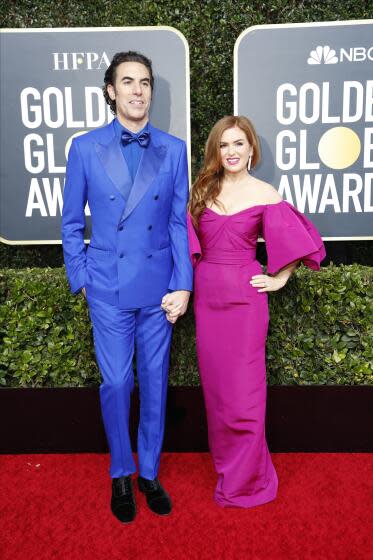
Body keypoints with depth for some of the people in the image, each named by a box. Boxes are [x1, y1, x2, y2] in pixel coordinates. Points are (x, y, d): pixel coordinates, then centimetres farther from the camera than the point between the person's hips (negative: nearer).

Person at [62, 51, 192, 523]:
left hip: (159, 286, 2)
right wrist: (80, 280, 2)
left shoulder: (173, 149, 3)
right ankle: (121, 474, 30)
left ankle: (149, 472, 32)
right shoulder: (85, 148, 0)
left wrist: (183, 285, -3)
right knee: (116, 383, 5)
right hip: (108, 288, -1)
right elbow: (71, 223, 6)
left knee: (154, 382, 11)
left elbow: (180, 221, 2)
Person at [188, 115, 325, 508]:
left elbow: (298, 239, 3)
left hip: (244, 297, -4)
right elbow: (189, 241, 11)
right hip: (207, 295, 4)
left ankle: (243, 480, 22)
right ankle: (225, 463, 33)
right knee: (214, 384, 12)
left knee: (242, 387, 3)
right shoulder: (203, 189, 7)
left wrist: (279, 279, -1)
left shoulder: (264, 194, -4)